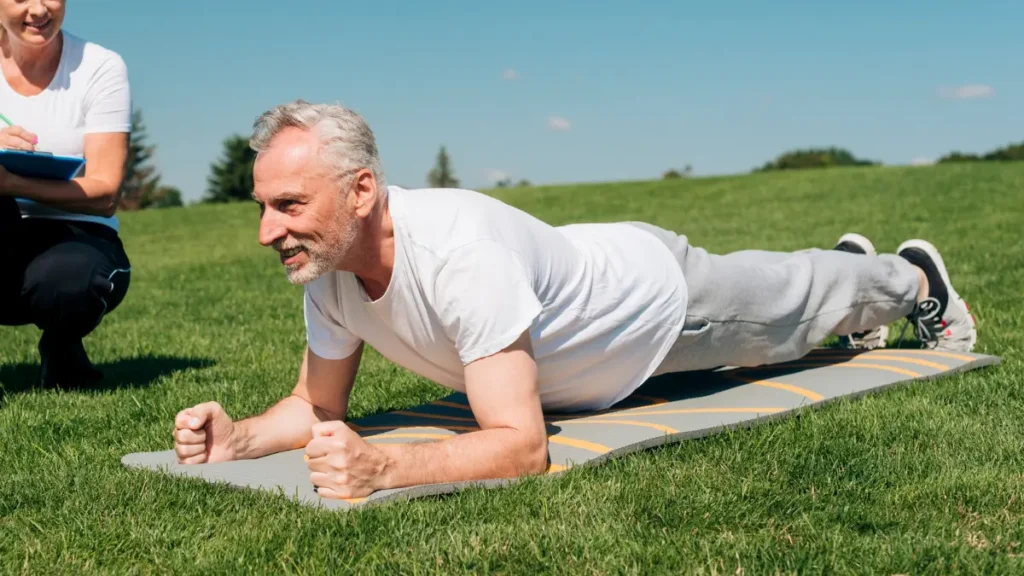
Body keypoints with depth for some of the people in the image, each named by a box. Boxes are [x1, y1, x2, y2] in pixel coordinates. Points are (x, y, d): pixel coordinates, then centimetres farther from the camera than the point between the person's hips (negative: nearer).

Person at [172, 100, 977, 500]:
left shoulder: (458, 252, -48)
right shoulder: (327, 271, -25)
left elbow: (520, 444, -49)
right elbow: (319, 404, -11)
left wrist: (377, 467, -61)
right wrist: (239, 438, -31)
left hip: (657, 290, -6)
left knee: (798, 308, 24)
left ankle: (913, 278, 56)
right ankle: (848, 259, 66)